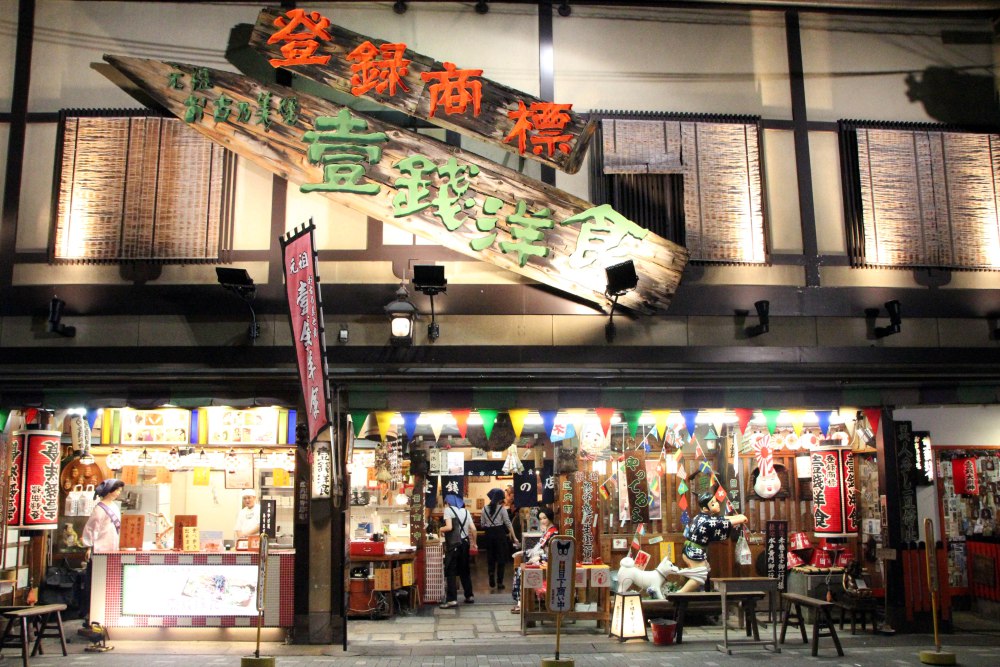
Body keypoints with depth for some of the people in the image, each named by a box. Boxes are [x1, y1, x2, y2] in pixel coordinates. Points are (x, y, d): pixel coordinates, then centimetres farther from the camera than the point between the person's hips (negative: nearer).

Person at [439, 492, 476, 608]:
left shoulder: (448, 509, -1)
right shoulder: (465, 511, 15)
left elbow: (449, 527, -15)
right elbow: (473, 529, 8)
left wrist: (441, 529, 5)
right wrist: (474, 542, 19)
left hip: (453, 544, -6)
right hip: (465, 542, 6)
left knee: (450, 571, -4)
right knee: (464, 570, 17)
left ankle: (452, 599, -9)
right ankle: (469, 596, 22)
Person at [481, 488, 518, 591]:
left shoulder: (484, 509, 2)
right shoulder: (502, 508, -8)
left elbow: (482, 524, 4)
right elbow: (508, 523, -9)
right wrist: (514, 537, -6)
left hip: (489, 534, 3)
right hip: (500, 533, -3)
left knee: (490, 558, 12)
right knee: (501, 559, 6)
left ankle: (492, 583, 12)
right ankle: (499, 583, 6)